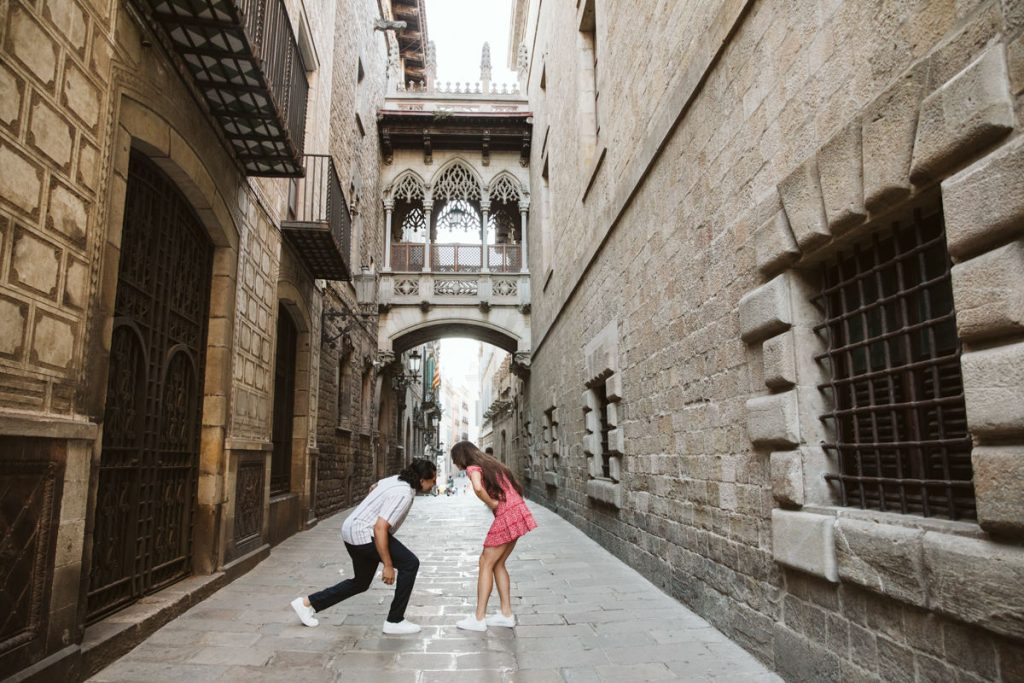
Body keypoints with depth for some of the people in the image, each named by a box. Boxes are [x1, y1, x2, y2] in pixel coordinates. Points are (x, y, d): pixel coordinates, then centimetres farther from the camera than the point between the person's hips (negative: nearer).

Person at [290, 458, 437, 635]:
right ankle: (395, 621, 0)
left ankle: (308, 603, 28)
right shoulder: (403, 495, -22)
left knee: (361, 582, 23)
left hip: (352, 531, 10)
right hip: (364, 534, -10)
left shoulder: (398, 479, 5)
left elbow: (374, 487, 26)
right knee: (410, 564, -7)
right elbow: (380, 528, -28)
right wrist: (388, 565, -23)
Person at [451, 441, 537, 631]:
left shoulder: (473, 467, -5)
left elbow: (478, 488, -28)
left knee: (486, 563, 0)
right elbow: (516, 485, 24)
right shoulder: (491, 463, 20)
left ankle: (479, 618, 3)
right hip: (517, 510, 8)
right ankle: (507, 614, 18)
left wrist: (492, 504, -13)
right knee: (497, 564, 16)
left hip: (506, 516, -8)